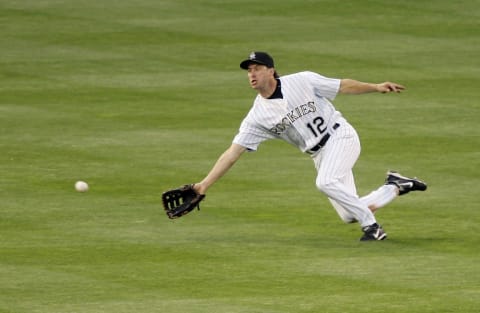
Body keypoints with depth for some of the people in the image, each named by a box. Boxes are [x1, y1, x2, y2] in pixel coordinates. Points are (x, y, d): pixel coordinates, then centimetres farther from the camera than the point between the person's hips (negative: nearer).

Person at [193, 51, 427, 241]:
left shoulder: (302, 81, -10)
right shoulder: (258, 116, -4)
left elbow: (344, 86, -1)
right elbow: (232, 153, -6)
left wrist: (375, 87, -12)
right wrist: (205, 184, -14)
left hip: (341, 136, -4)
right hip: (319, 155, 4)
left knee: (325, 182, -31)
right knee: (349, 215, -2)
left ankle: (371, 226, -17)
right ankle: (394, 187, 22)